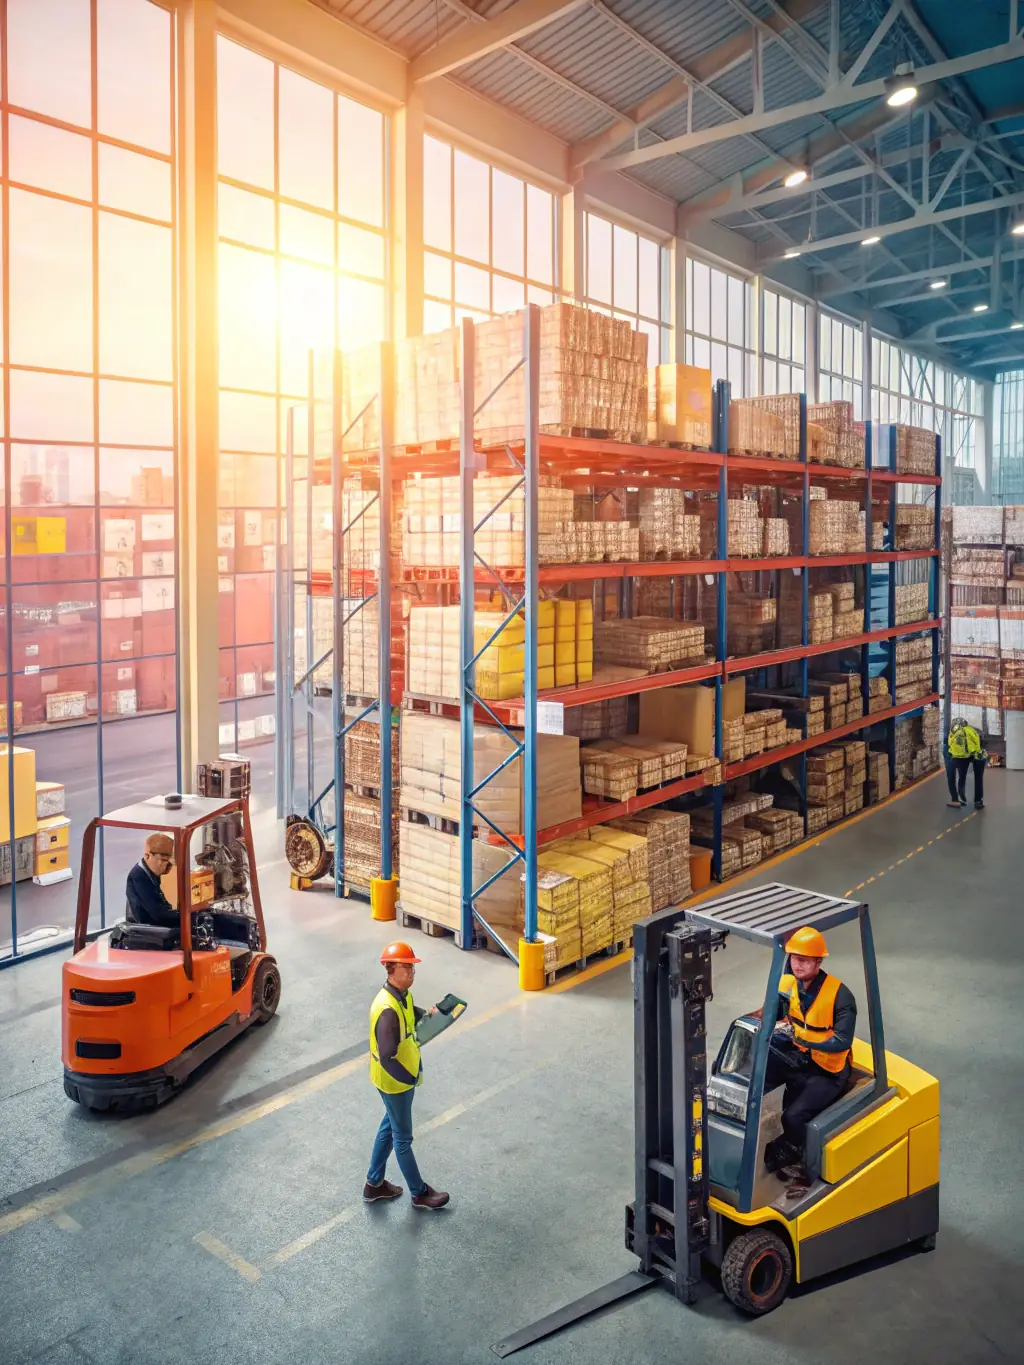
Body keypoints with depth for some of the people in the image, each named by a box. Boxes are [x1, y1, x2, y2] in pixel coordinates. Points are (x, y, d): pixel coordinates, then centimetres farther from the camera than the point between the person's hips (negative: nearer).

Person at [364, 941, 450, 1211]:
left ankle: (374, 1183, 42)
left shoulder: (402, 993, -5)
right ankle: (419, 1193, 30)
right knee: (402, 1137, 11)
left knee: (389, 1127, 24)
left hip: (401, 1076, 9)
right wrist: (412, 1079, -24)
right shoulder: (388, 1009, -35)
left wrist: (427, 1013, 1)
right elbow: (387, 1059, -34)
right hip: (394, 1081, -9)